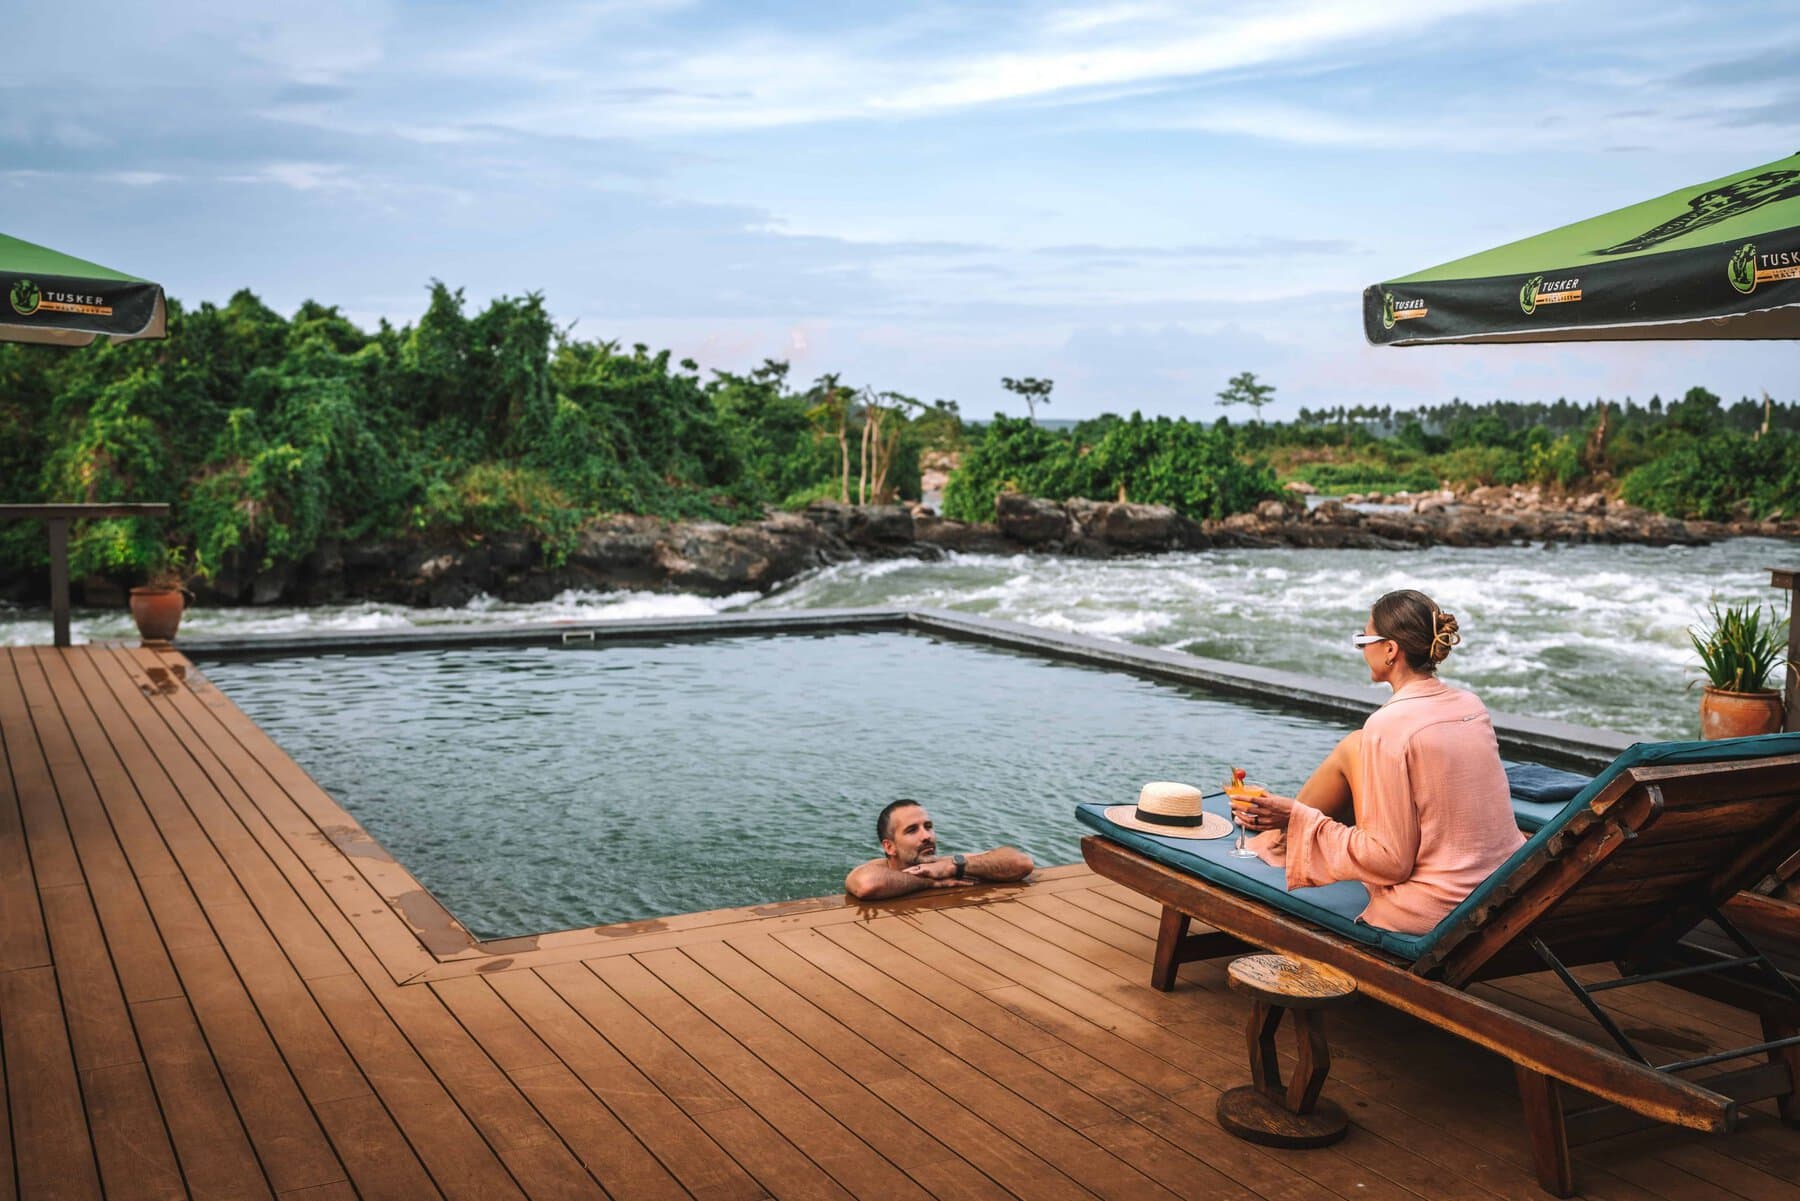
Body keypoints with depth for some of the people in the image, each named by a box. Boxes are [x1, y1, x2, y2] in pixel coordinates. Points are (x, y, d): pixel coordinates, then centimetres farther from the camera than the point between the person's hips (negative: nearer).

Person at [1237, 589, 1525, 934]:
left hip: (1435, 911, -8)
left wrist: (1298, 818, -10)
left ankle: (1276, 838, 29)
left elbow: (1390, 860, -18)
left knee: (1351, 749, 4)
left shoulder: (1389, 726, -19)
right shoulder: (1471, 705, 4)